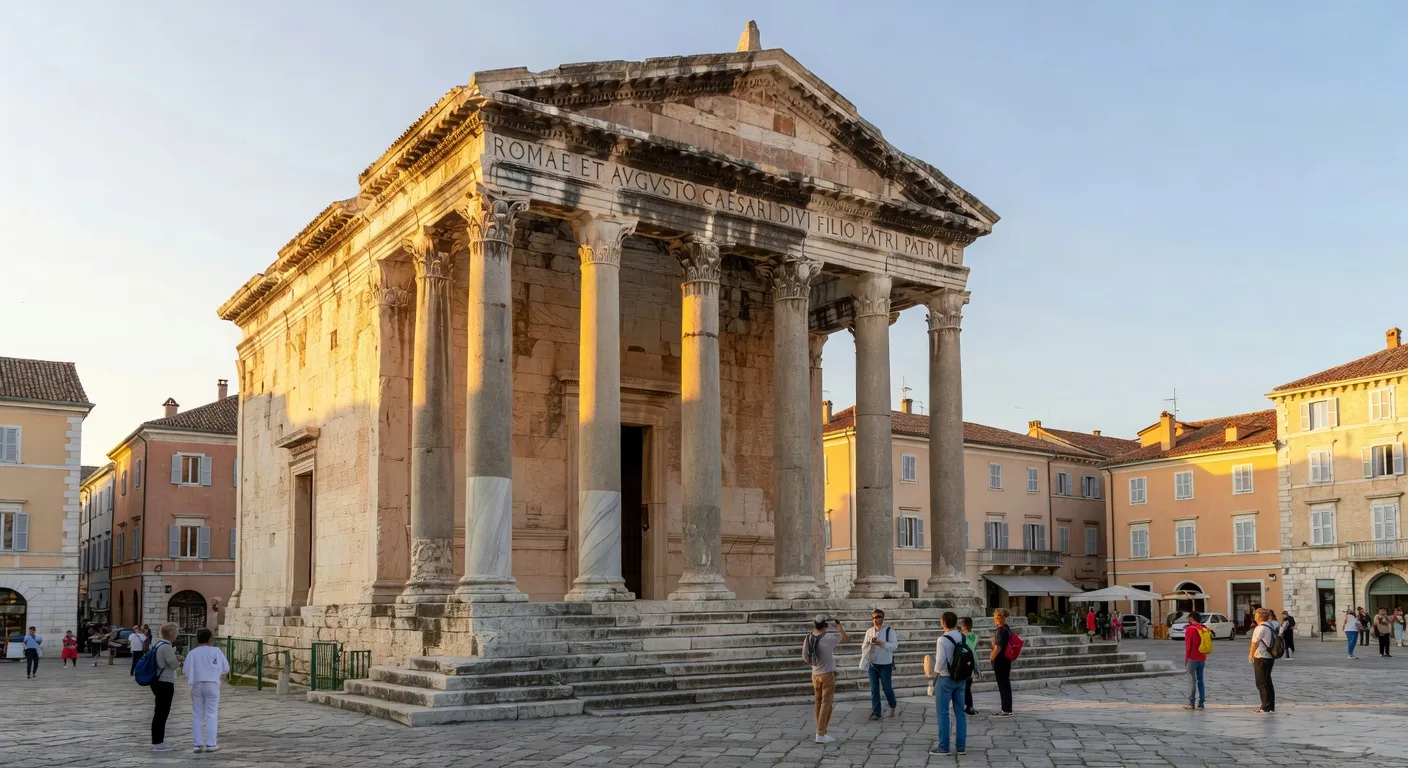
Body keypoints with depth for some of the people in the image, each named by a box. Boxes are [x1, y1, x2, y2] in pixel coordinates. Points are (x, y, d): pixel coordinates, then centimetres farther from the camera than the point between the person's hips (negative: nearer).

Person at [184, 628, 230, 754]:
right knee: (211, 715, 2)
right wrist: (223, 657, 20)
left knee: (197, 716, 9)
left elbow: (186, 671, 0)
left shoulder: (192, 653, 2)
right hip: (212, 685, -2)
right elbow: (226, 669, 3)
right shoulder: (216, 651, -1)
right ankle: (211, 744, 0)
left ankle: (198, 744, 6)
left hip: (196, 685, 2)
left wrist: (181, 666, 21)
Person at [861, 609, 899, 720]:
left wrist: (881, 643, -24)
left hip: (885, 664, -3)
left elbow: (894, 645, -16)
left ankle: (893, 706, 30)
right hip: (872, 664, 3)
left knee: (887, 687, 3)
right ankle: (875, 712, 11)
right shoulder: (869, 631, 7)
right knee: (874, 689, 4)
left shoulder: (889, 631, -6)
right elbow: (864, 647, 9)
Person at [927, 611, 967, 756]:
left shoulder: (942, 640, -18)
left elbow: (940, 662, -18)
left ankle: (943, 747, 4)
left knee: (943, 713, 2)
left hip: (945, 678, -6)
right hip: (961, 678, 6)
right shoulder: (964, 638, 1)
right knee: (960, 712, 11)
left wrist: (936, 672, 0)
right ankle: (961, 746, 15)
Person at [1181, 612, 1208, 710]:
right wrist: (1204, 657, 18)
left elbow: (1188, 645, -12)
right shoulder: (1204, 629, 9)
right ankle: (1200, 703, 9)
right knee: (1200, 680, 10)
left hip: (1192, 658, -6)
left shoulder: (1190, 629, -11)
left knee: (1192, 680, -3)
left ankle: (1191, 703, -3)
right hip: (1202, 658, 6)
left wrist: (1186, 659, -5)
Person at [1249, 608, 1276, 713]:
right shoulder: (1270, 628, 11)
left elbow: (1255, 643, -12)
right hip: (1270, 657, 9)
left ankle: (1266, 708, -2)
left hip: (1261, 658, -9)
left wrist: (1251, 655, 3)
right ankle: (1271, 707, 21)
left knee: (1262, 683, -3)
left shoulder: (1260, 628, -16)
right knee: (1267, 682, 16)